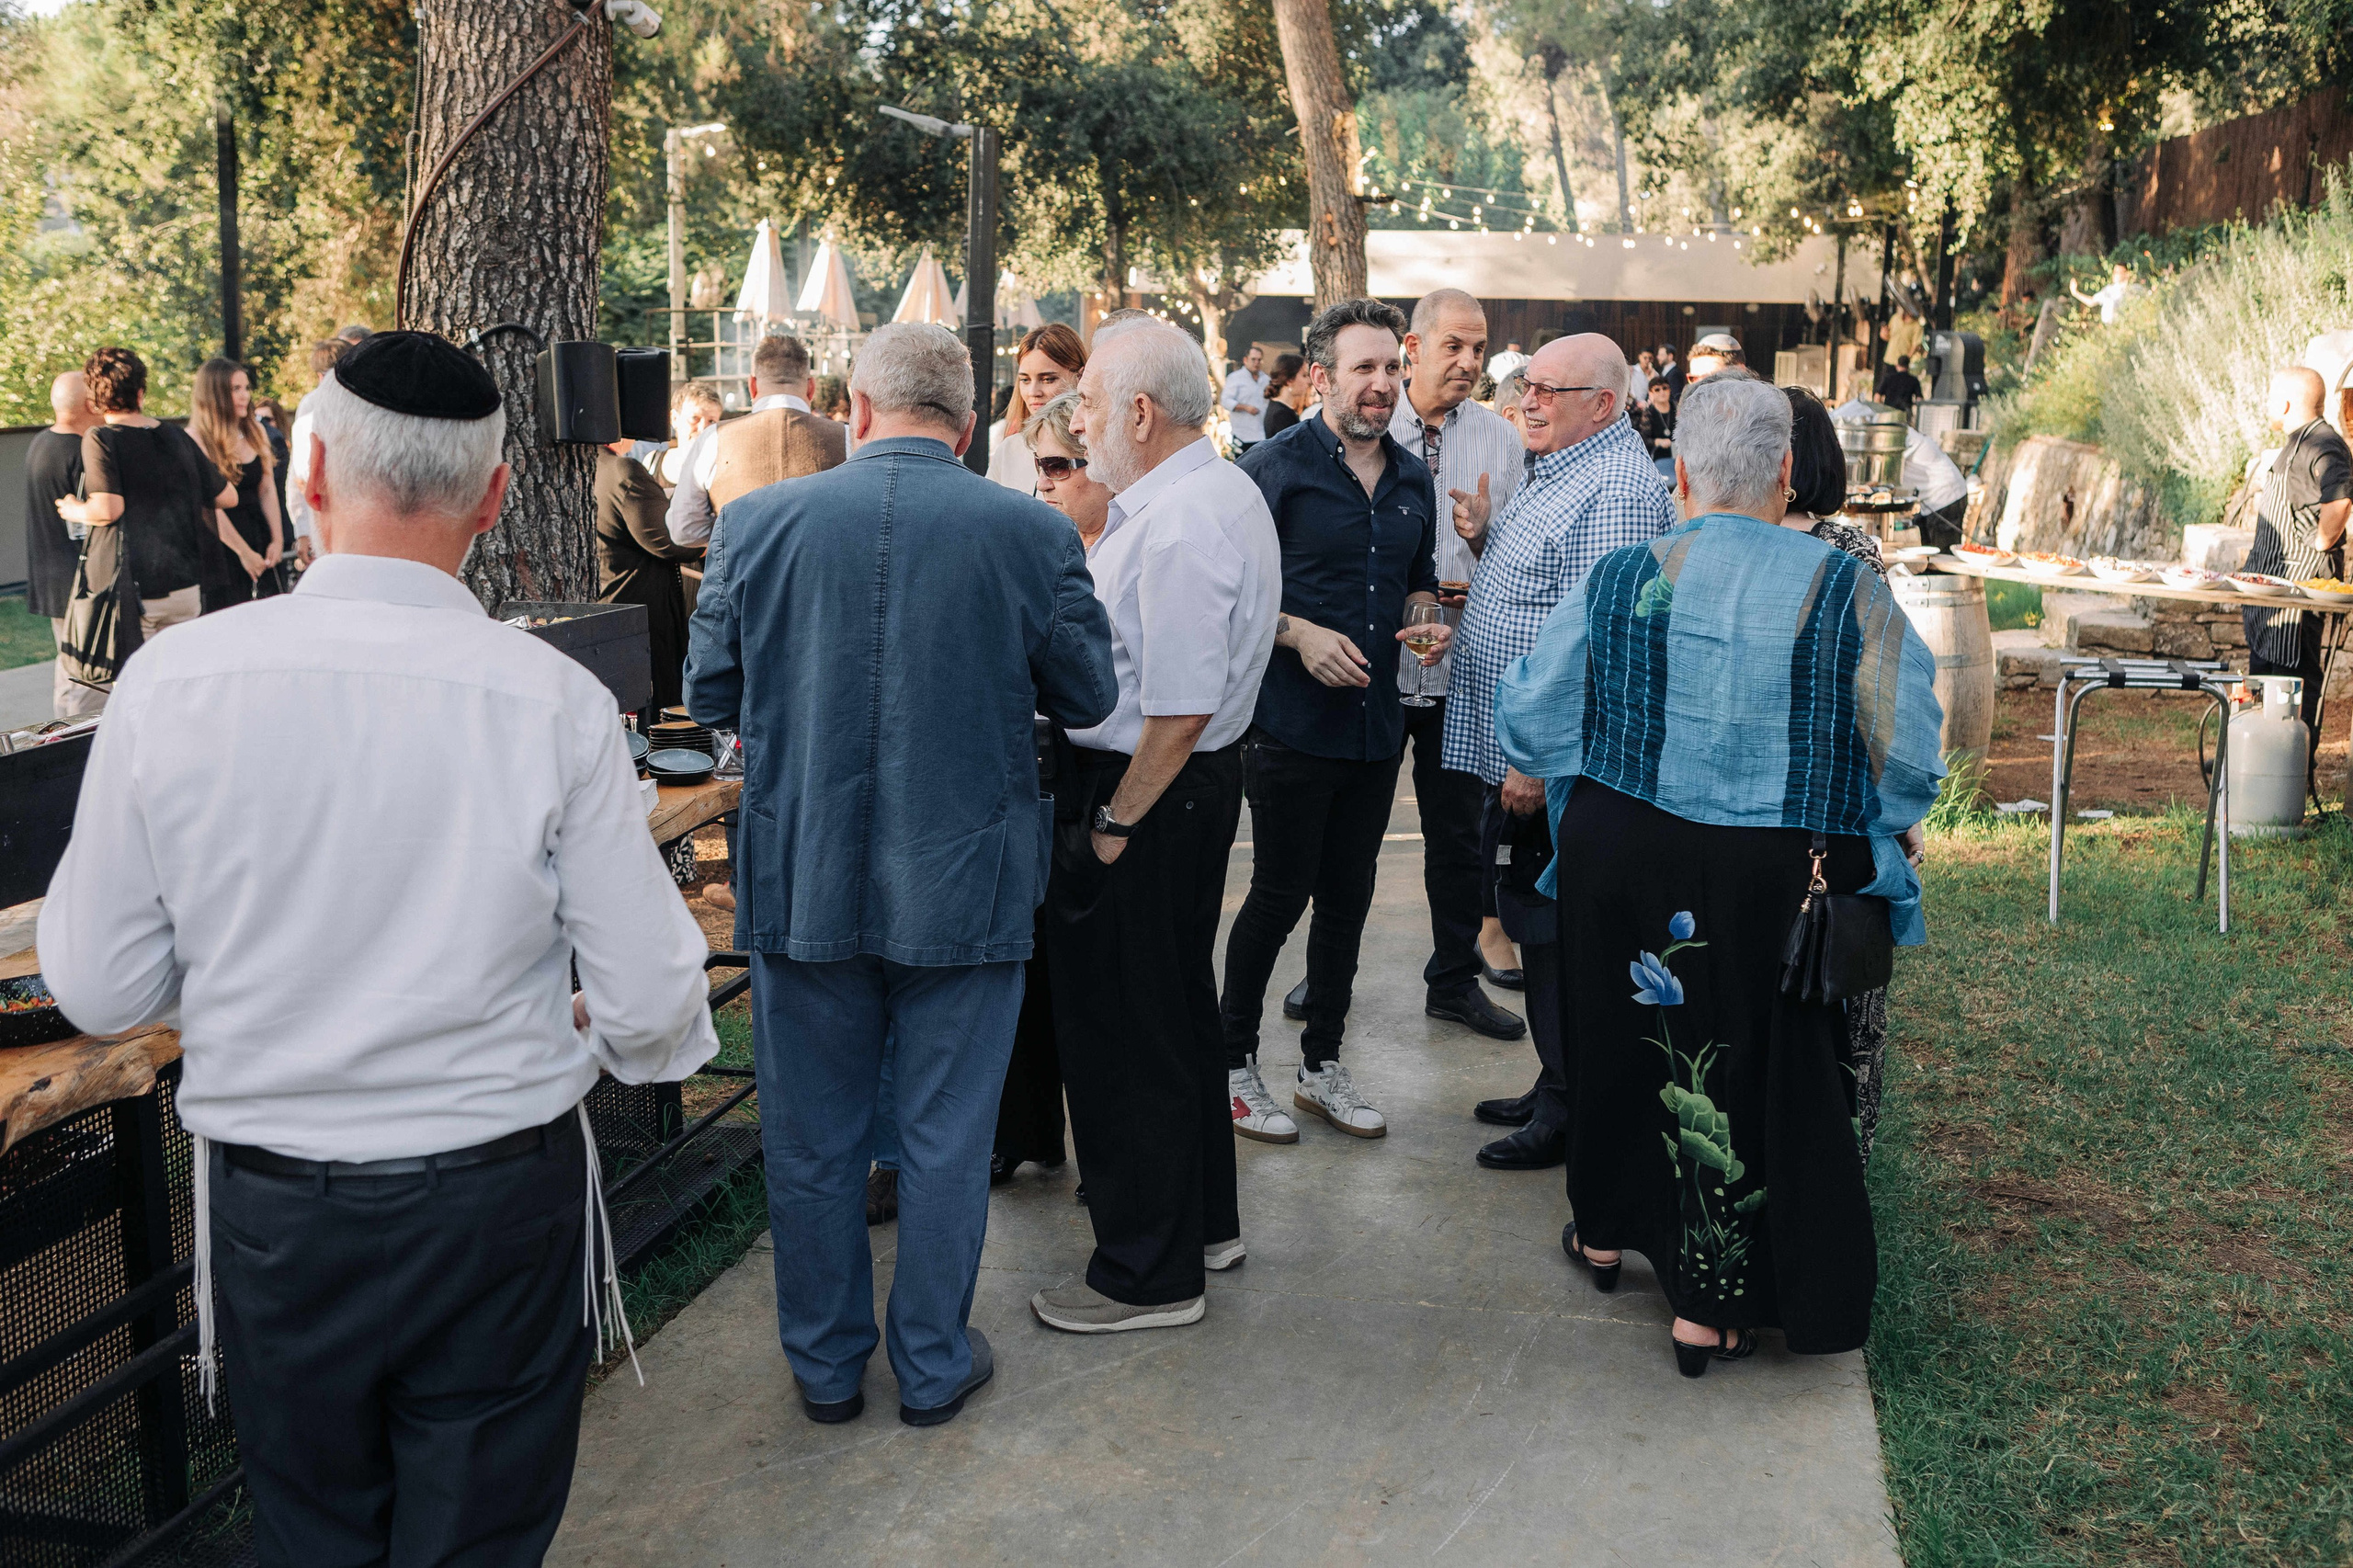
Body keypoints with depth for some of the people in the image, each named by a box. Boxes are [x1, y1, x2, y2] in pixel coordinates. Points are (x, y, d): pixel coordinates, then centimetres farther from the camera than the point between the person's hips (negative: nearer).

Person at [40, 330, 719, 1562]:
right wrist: (629, 1036, 11)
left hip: (270, 1210, 2)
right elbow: (651, 999, -11)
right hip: (498, 1201, -1)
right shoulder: (554, 700, -16)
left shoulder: (169, 682, -11)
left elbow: (97, 988, -4)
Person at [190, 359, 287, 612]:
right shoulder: (197, 439, -10)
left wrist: (276, 539, 1)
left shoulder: (256, 432, 9)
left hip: (258, 535, 6)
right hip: (220, 543, -6)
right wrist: (244, 552, -11)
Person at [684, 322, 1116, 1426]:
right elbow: (1086, 696, 1)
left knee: (811, 1138, 16)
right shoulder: (1032, 534, -10)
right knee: (945, 1139, 14)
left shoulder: (757, 523, -7)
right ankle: (934, 1365, 28)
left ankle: (826, 1364, 31)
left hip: (800, 879, 1)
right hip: (963, 885, -1)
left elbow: (710, 694, 2)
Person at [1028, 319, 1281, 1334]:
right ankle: (1202, 1221, 37)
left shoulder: (1176, 529, -23)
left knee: (1122, 1034, 1)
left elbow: (1180, 711, -27)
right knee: (1178, 1010, 21)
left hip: (1147, 795, -11)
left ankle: (1149, 1274, 14)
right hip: (1198, 785, 11)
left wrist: (1114, 825, -19)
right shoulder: (1224, 491, 11)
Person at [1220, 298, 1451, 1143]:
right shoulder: (1277, 465, -8)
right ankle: (1235, 1064, 17)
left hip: (1377, 723, 6)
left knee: (1348, 896, 13)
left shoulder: (1413, 478, 11)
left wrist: (1426, 622, 2)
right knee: (1279, 896, 1)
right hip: (1292, 720, -6)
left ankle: (1322, 1065, 26)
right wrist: (1300, 633, -20)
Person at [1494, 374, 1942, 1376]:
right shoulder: (1846, 589, -9)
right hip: (1777, 875, -1)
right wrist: (1890, 826, 15)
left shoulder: (1616, 580, -6)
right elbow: (1907, 755, -6)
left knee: (1618, 1043, 22)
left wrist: (1567, 778, 24)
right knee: (1748, 1067, 11)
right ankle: (1709, 1307, 20)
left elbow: (1525, 729, 2)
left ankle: (1604, 1231, 43)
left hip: (1619, 857, 2)